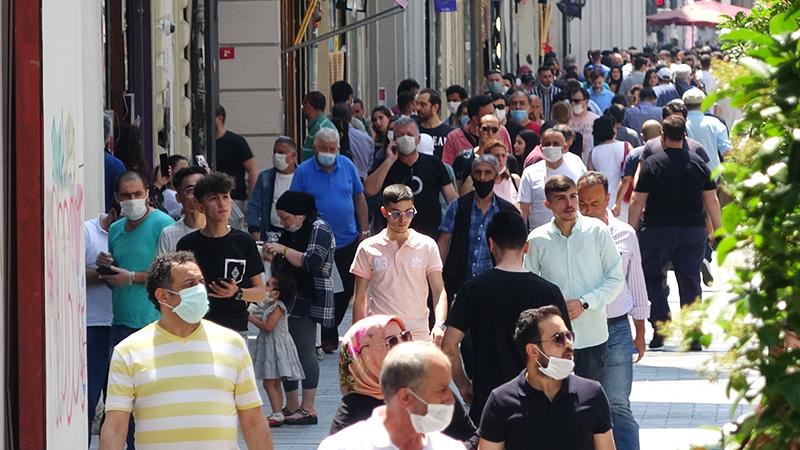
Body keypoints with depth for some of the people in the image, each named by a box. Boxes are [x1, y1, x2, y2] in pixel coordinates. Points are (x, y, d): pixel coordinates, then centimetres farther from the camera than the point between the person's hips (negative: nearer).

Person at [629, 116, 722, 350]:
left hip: (658, 229, -3)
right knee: (690, 281, 8)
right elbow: (712, 200, 5)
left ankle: (660, 326, -4)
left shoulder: (651, 164, -7)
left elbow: (637, 201, -8)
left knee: (651, 277, 11)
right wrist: (718, 230, 14)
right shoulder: (698, 164, 2)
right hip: (693, 230, 3)